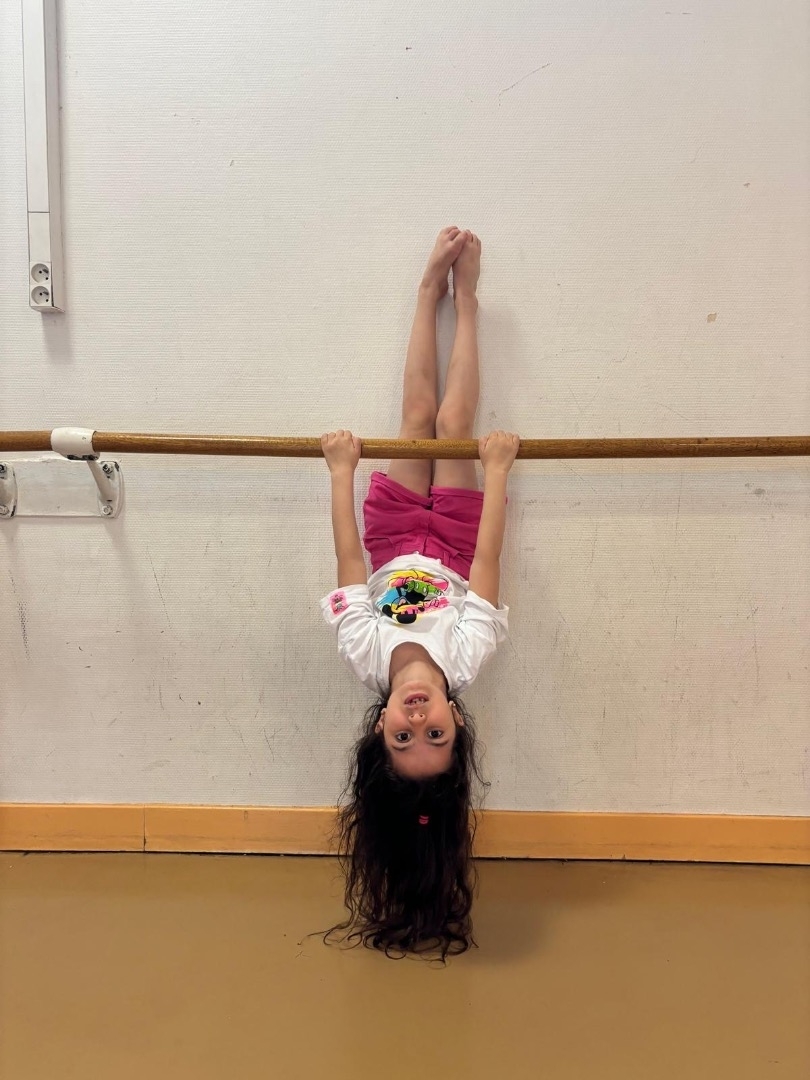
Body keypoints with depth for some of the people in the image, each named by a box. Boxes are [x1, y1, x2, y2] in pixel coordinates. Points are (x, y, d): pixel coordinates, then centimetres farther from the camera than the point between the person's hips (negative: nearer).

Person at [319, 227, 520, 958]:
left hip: (399, 544, 0)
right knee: (450, 425, -1)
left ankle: (438, 292, 28)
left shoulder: (368, 656, -39)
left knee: (420, 419, 2)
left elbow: (349, 556, -32)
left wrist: (343, 471, -22)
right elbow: (485, 558, -36)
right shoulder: (466, 658, -40)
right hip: (448, 545, 0)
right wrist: (496, 472, -30)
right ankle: (460, 296, 25)